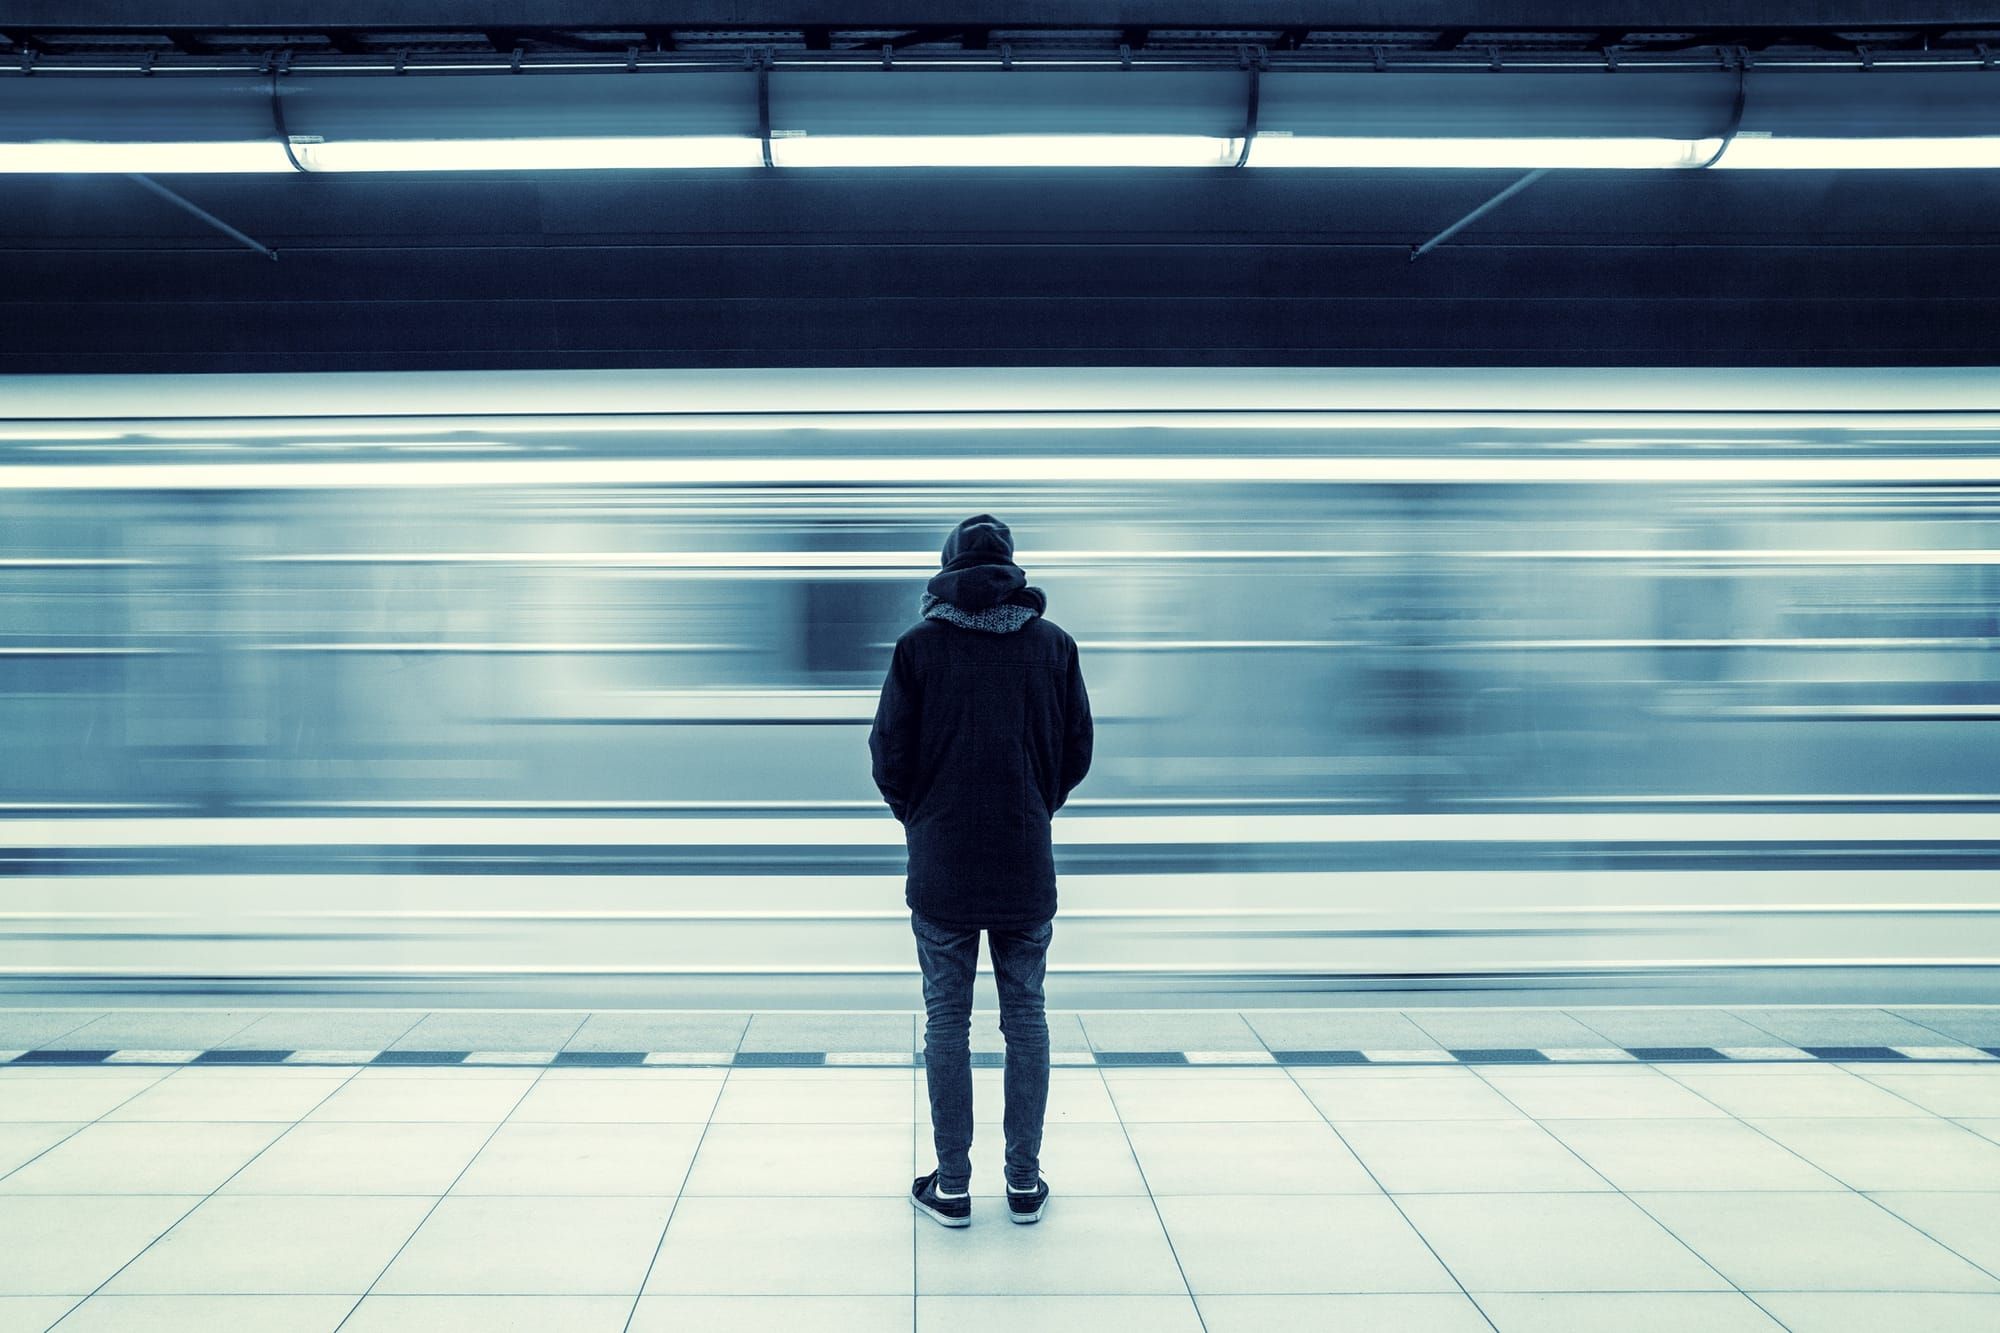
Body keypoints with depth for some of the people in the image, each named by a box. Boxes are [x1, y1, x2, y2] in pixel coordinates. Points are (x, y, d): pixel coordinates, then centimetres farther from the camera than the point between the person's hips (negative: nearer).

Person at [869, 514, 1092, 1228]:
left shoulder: (918, 644, -4)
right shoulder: (1054, 644, 1)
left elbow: (889, 754, -3)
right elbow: (1077, 751, 5)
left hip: (941, 864, -1)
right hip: (1026, 865, 2)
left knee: (947, 1020, 6)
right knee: (1025, 1016, 10)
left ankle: (952, 1184, 11)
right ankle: (1024, 1181, 14)